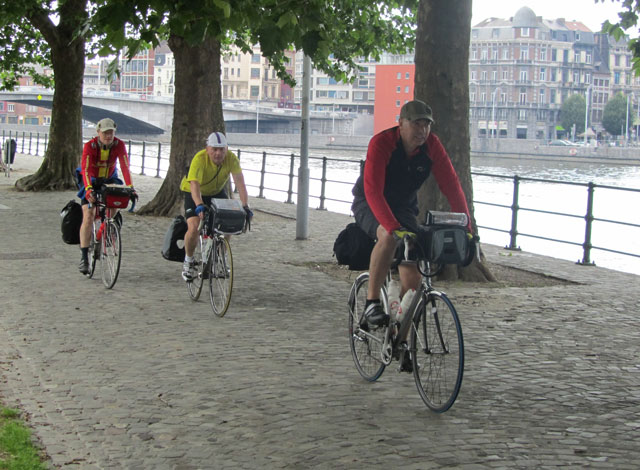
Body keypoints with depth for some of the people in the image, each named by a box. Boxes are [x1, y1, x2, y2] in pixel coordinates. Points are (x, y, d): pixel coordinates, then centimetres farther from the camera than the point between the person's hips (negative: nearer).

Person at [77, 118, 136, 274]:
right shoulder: (90, 146, -27)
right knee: (88, 217, -13)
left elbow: (125, 167, -29)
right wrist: (88, 189, -54)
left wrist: (130, 188, -43)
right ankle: (84, 257, -11)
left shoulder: (119, 145, -21)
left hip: (109, 179, 4)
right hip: (91, 181, -4)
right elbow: (85, 169, -38)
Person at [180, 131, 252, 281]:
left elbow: (239, 182, -33)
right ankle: (188, 261, 5)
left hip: (217, 192, 3)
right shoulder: (200, 158, -34)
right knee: (194, 228, -19)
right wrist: (199, 205, -60)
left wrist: (245, 206, -46)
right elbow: (194, 184, -44)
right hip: (195, 194, -3)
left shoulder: (231, 158, -25)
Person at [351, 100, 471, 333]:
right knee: (388, 237, -38)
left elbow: (451, 185, -14)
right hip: (369, 205, -4)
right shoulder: (381, 143, -28)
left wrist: (465, 228, -24)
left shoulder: (431, 146, -15)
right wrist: (394, 228, -50)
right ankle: (371, 303, -27)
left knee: (412, 275, -8)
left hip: (404, 207, 4)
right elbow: (373, 191, -37)